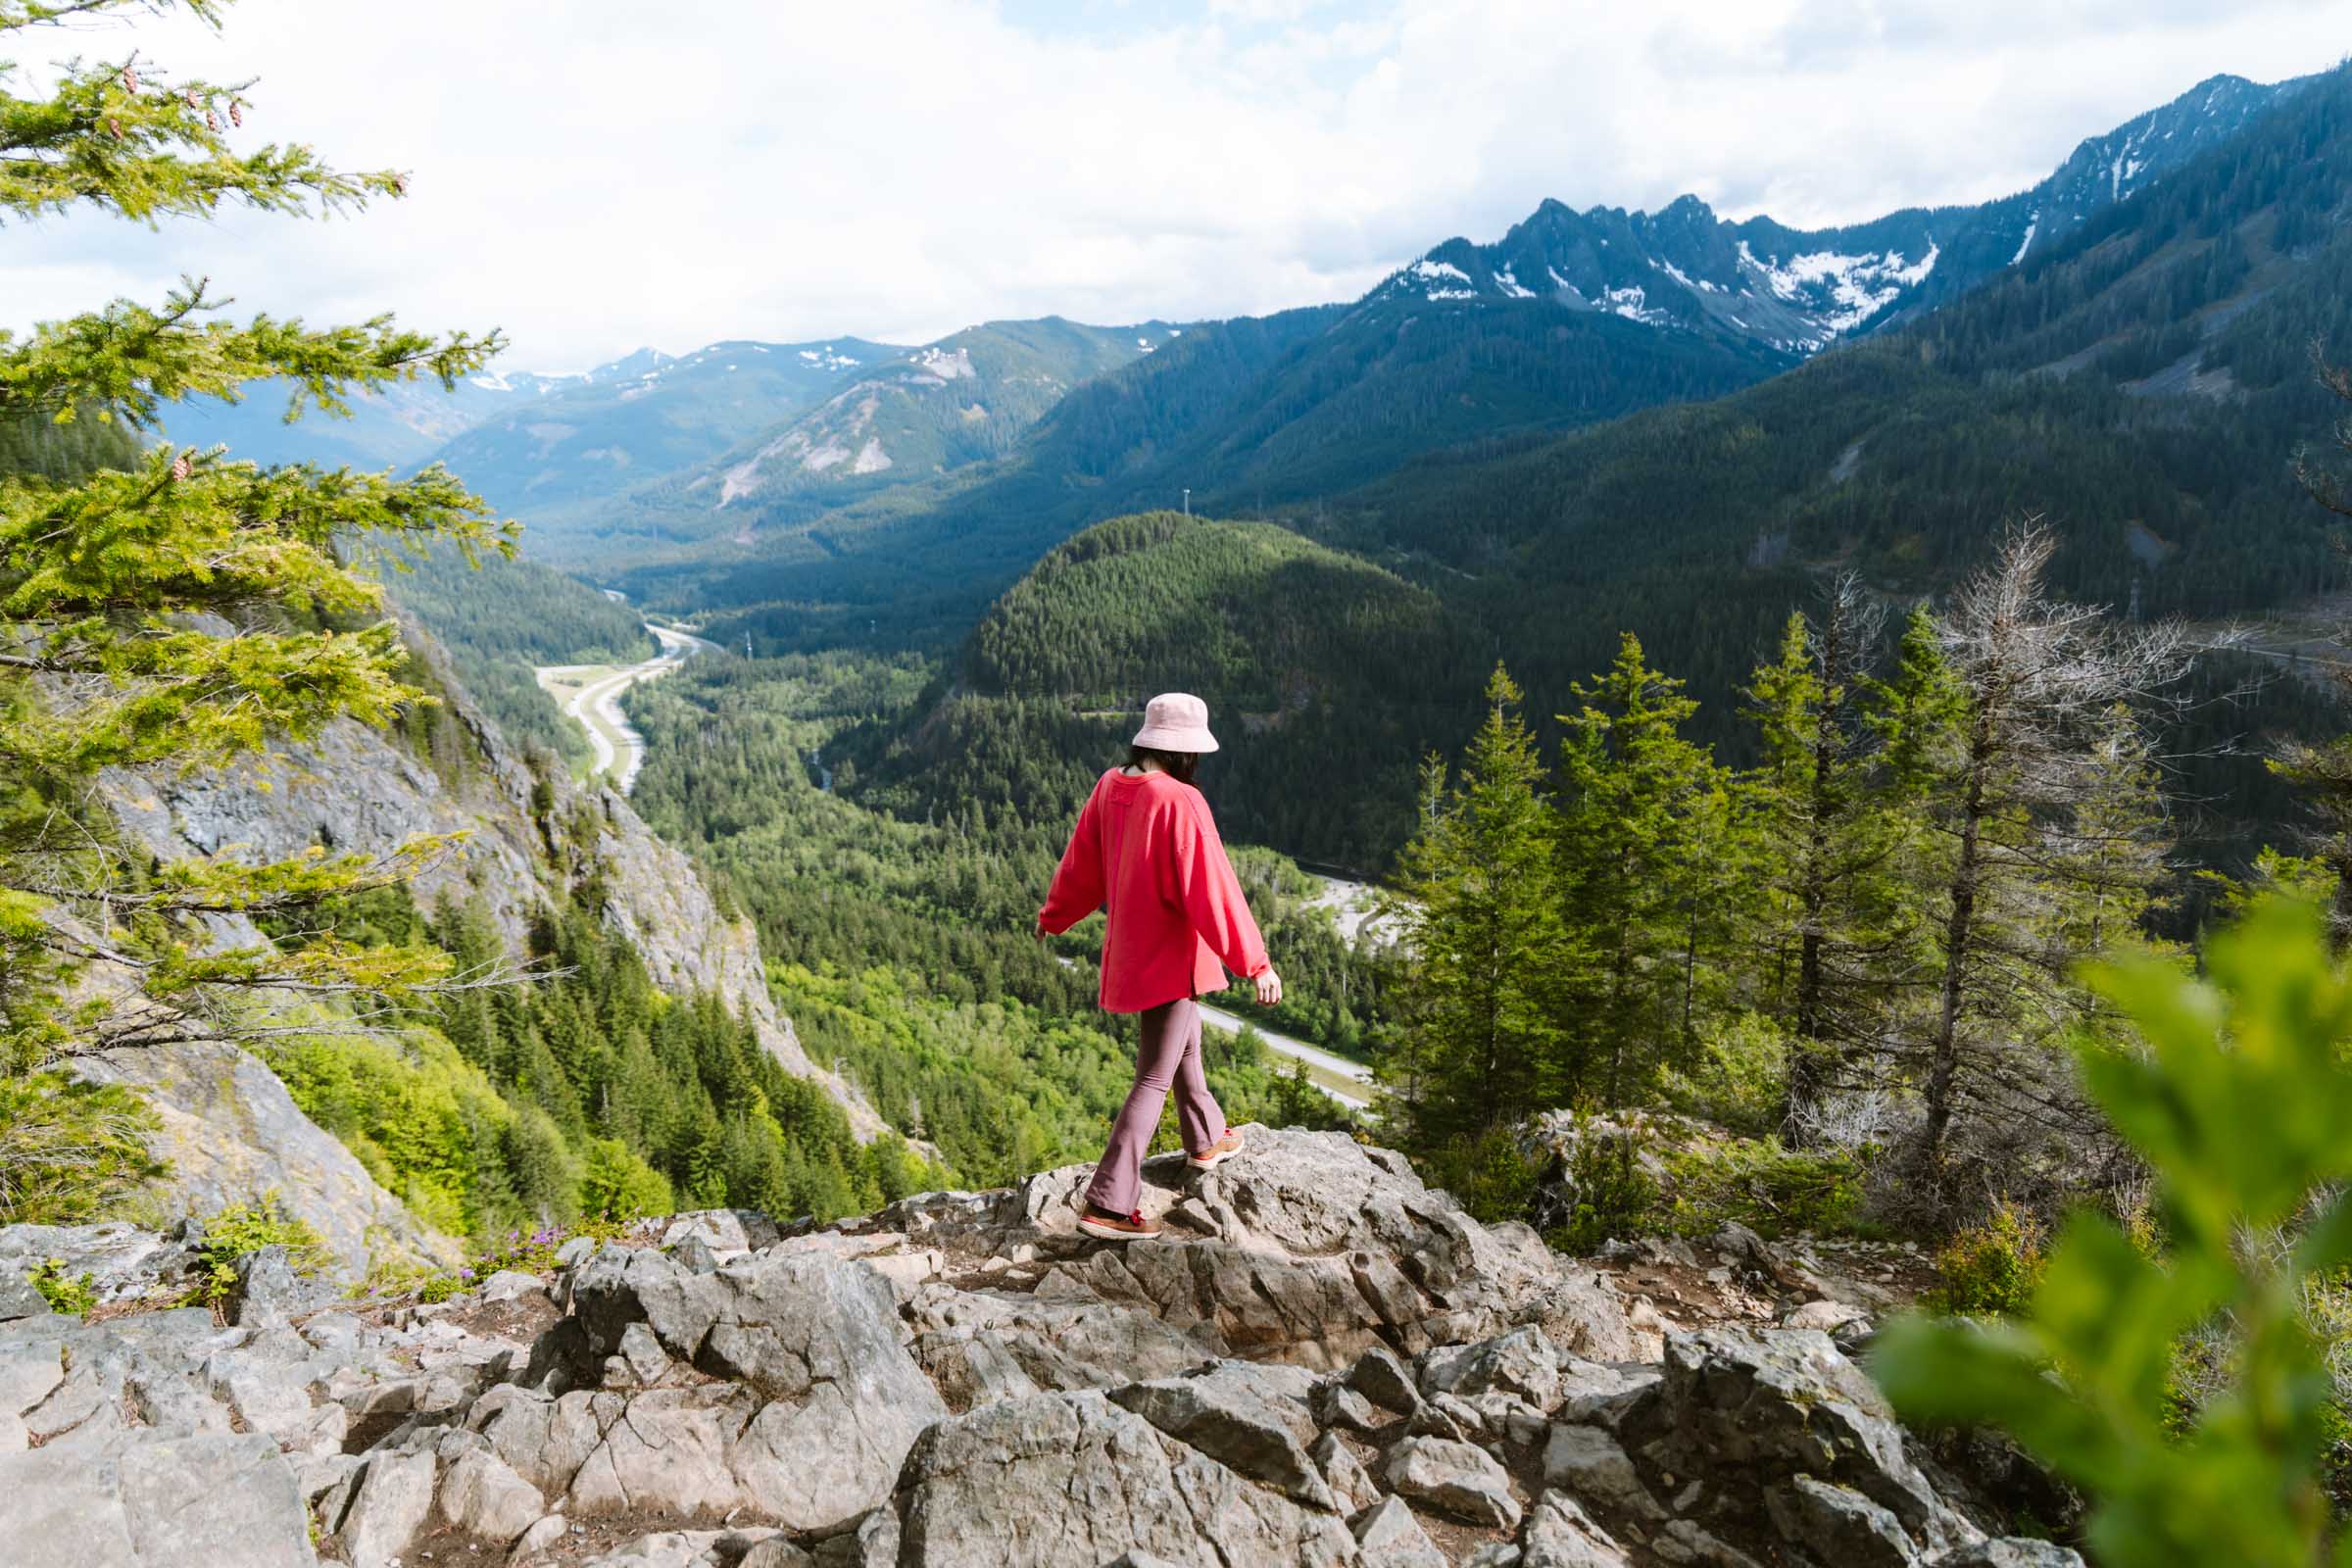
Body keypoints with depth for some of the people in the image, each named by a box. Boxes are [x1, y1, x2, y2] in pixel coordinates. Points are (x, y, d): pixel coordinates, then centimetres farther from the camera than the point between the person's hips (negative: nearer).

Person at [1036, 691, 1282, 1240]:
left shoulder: (1111, 786, -1)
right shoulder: (1179, 801, -25)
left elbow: (1082, 862, 12)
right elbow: (1211, 889, -25)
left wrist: (1055, 917, 28)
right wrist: (1255, 962, -20)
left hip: (1131, 946, 9)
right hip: (1171, 955, -9)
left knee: (1186, 1044, 29)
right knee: (1154, 1079, -2)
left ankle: (1206, 1141, 50)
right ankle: (1107, 1204, 0)